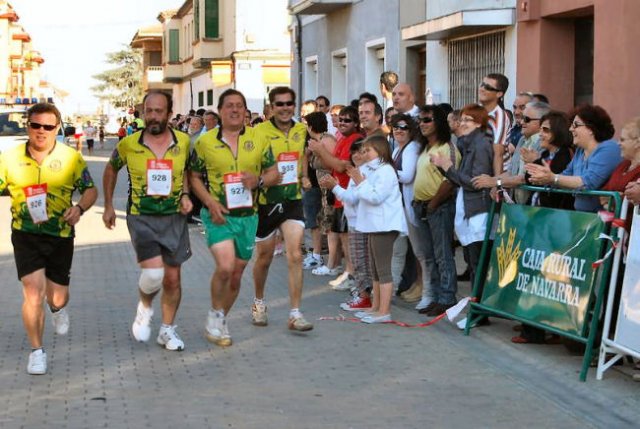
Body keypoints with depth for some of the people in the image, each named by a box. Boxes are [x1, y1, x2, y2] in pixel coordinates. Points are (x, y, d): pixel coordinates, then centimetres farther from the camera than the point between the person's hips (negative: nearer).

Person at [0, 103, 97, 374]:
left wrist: (80, 207, -18)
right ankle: (36, 351, 6)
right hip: (25, 233, -1)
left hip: (60, 235, 1)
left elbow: (90, 190, 3)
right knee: (33, 293, -12)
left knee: (57, 298, 9)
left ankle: (58, 309, 49)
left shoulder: (71, 158, -3)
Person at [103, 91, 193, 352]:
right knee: (154, 272, -19)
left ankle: (167, 330, 26)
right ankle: (145, 306, 14)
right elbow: (111, 169, 13)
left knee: (172, 279, 8)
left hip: (174, 217, 2)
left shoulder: (183, 142, -3)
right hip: (141, 218, -2)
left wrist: (186, 195, -1)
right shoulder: (129, 144, -5)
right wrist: (108, 206, 12)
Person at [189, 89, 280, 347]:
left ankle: (221, 321, 30)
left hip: (248, 216, 3)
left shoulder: (258, 139, 4)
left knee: (236, 274, 10)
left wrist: (258, 180, -14)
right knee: (225, 267, -21)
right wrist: (210, 202, -11)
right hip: (218, 216, -3)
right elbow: (194, 177, 5)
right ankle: (215, 314, 4)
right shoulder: (205, 142, -1)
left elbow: (274, 174, 9)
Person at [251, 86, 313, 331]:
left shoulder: (302, 131, 3)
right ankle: (259, 302, 38)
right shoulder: (260, 132, -12)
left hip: (293, 201, 3)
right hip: (266, 202, -2)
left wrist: (303, 175, 7)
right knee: (264, 257, 13)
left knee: (295, 256, -10)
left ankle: (295, 314, -5)